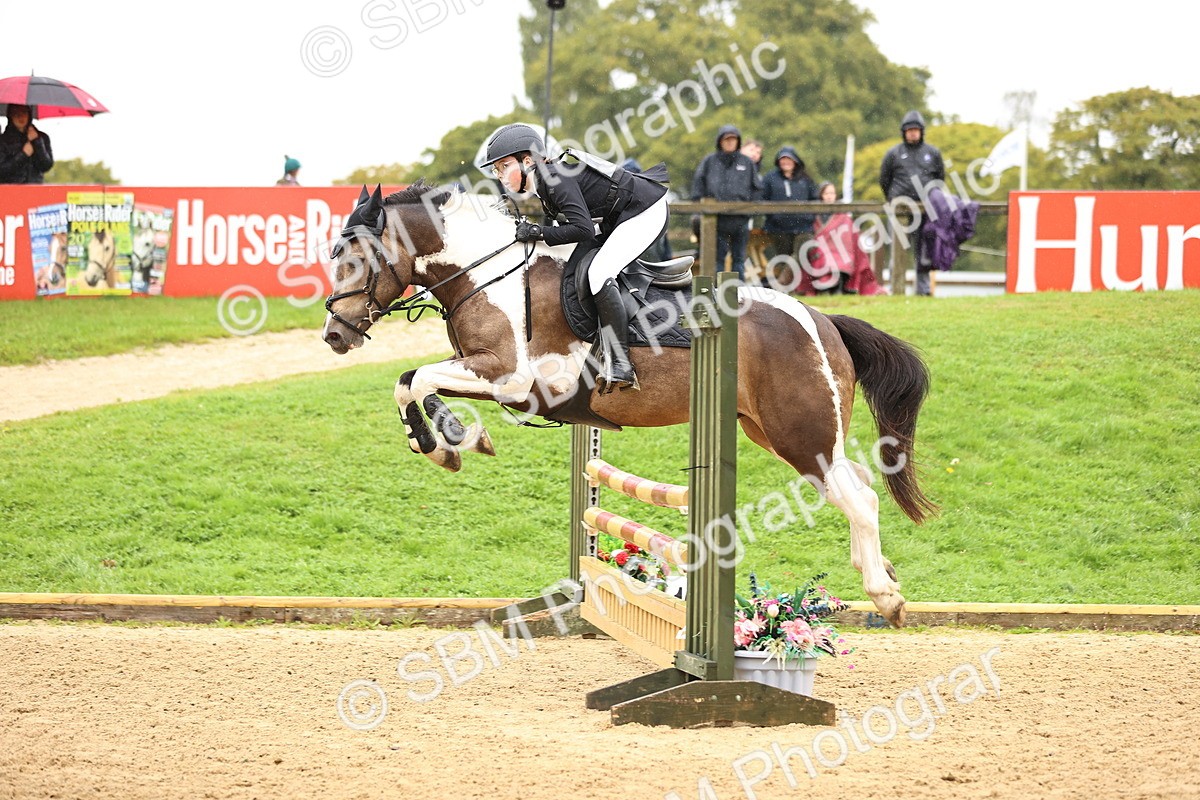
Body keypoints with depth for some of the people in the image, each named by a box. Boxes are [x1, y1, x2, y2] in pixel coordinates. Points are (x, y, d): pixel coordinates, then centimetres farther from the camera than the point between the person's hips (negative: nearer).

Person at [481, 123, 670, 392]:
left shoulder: (556, 179, -24)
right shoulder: (541, 186, 7)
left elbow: (584, 229, -30)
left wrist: (539, 234, -26)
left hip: (646, 212, -11)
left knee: (599, 272, -23)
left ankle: (620, 367, -26)